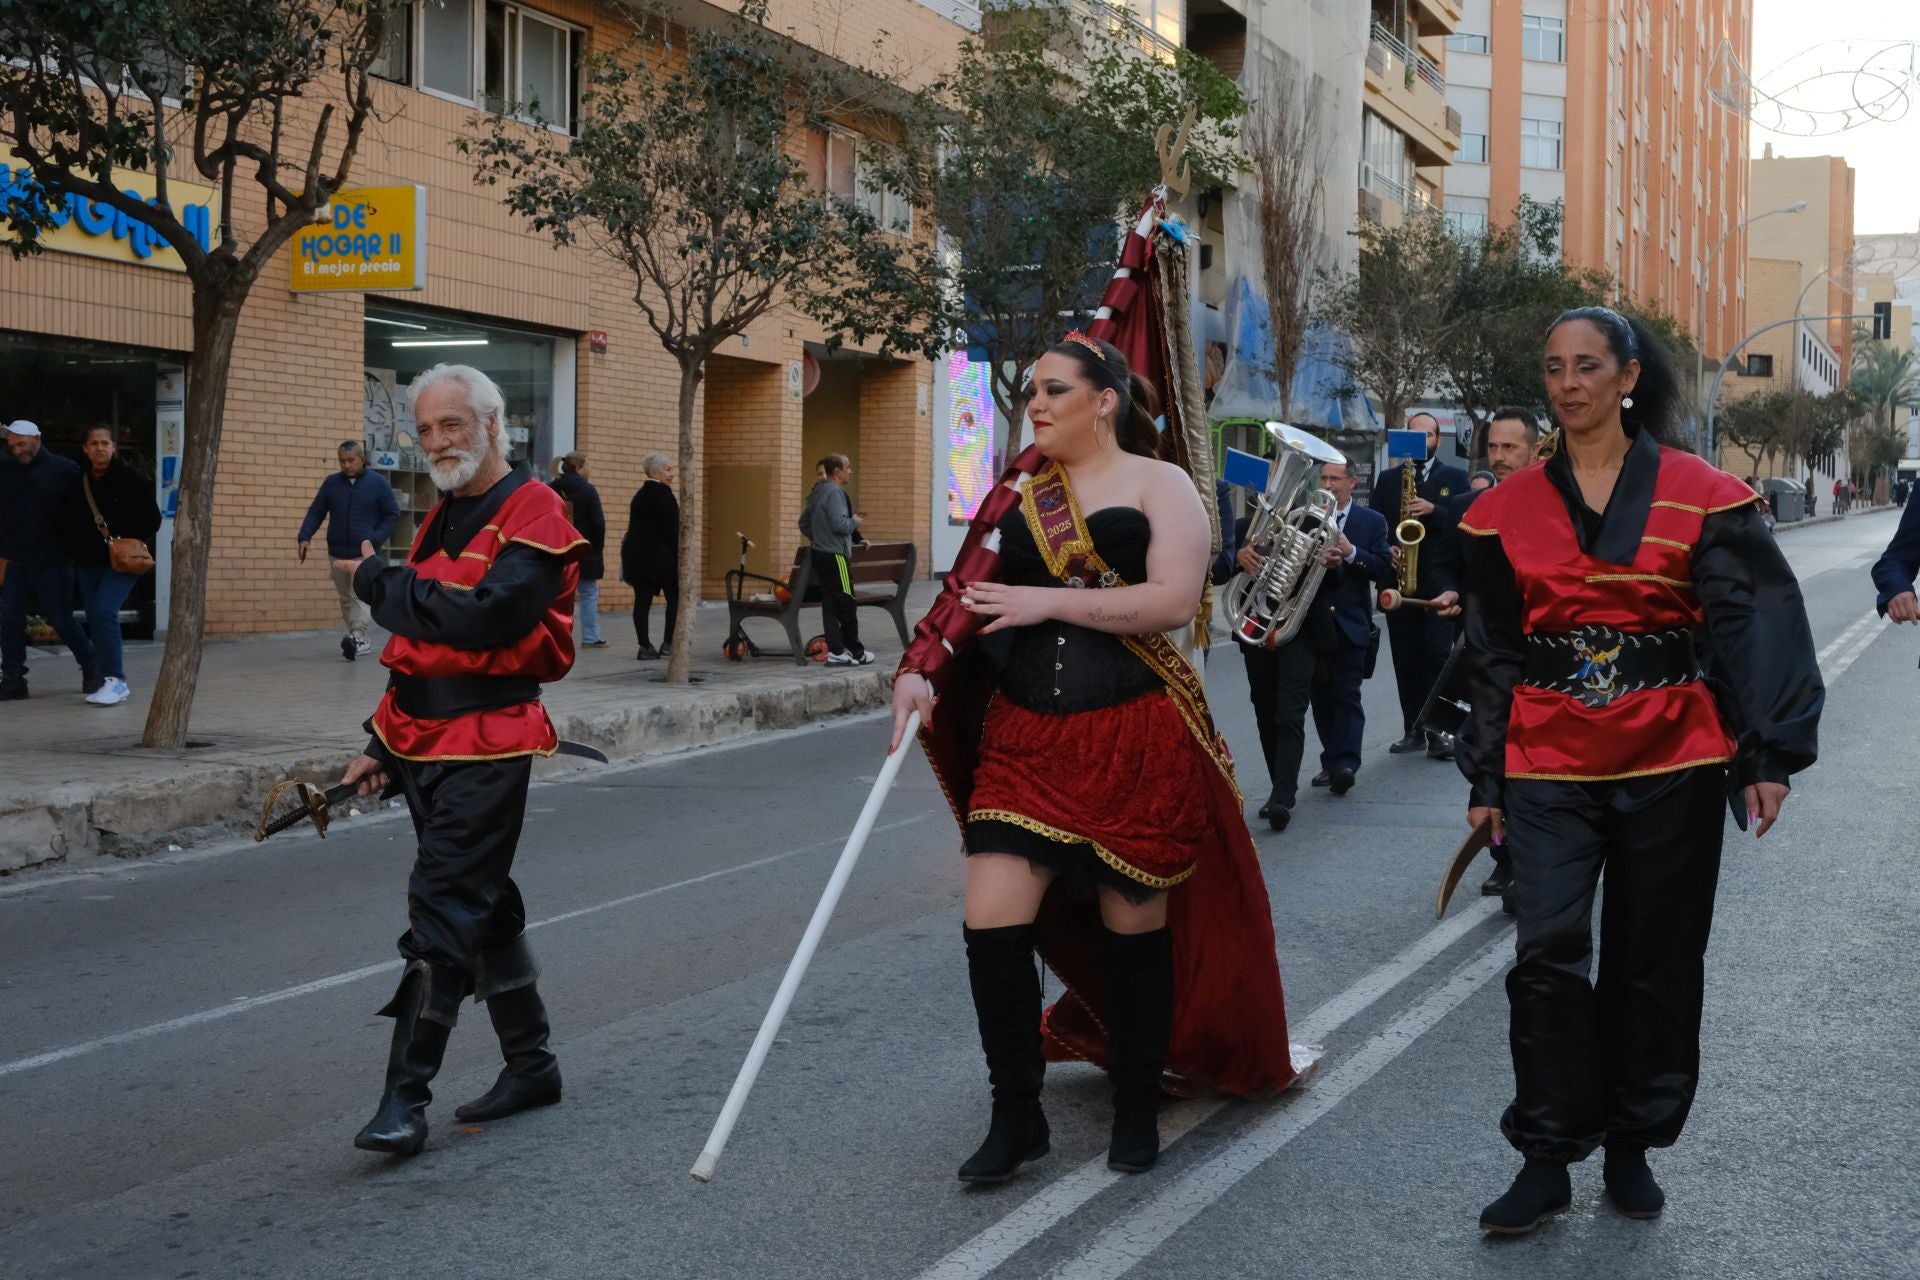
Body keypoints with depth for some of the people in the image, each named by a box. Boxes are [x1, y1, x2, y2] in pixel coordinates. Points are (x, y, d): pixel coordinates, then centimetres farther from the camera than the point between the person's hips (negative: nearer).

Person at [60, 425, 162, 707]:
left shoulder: (131, 480, -7)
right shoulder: (77, 483, 6)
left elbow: (152, 519, -4)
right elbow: (68, 522, 16)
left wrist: (125, 541, -15)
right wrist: (74, 551, 2)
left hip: (122, 560, -5)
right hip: (88, 562, 6)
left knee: (103, 612, -20)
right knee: (96, 619, 8)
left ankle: (116, 680, -16)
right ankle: (108, 681, 17)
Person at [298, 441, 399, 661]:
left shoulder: (378, 483, -1)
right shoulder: (331, 483, 7)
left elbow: (392, 515, 0)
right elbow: (316, 511, 10)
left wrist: (375, 539, -12)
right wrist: (305, 537, -5)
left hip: (364, 553, -5)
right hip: (337, 552, 5)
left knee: (359, 595, -18)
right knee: (346, 599, 8)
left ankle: (358, 638, -29)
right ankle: (359, 642, 16)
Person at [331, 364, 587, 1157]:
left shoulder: (533, 514, -12)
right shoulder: (443, 517, 16)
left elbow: (482, 619, -26)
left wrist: (379, 582, -15)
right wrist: (382, 745, 19)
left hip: (485, 748, -9)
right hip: (424, 746, 9)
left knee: (442, 914, -10)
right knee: (484, 906, 15)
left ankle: (406, 1099, -7)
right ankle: (531, 1065, 27)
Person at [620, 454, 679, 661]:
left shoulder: (641, 494, 17)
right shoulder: (661, 492, -11)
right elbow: (670, 528, -16)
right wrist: (679, 556, -11)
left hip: (636, 554, 8)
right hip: (657, 556, -8)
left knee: (642, 599, 4)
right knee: (675, 596, 3)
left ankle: (645, 647, 3)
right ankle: (668, 643, -1)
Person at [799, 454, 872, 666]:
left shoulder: (817, 493, 15)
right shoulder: (834, 492, -14)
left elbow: (803, 523, 22)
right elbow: (839, 524, -23)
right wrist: (855, 522, -5)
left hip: (820, 554, 9)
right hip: (835, 555, -9)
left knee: (830, 605, 8)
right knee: (846, 604, -1)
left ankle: (836, 651, 7)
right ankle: (856, 652, 6)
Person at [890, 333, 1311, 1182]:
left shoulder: (1158, 485, -2)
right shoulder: (1020, 494, 11)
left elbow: (1174, 600, -16)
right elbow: (970, 592, 8)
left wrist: (1049, 602, -16)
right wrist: (918, 670, -10)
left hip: (1136, 740, -4)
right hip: (1025, 737, 4)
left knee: (1134, 927, 7)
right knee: (992, 922, -7)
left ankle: (1137, 1111, 25)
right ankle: (1017, 1116, 9)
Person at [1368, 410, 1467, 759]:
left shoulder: (1454, 478, 8)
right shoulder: (1387, 479, 14)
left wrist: (1433, 511, -15)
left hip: (1439, 582, -3)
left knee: (1438, 658, -8)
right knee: (1406, 660, 4)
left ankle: (1437, 732, -8)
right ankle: (1413, 730, 10)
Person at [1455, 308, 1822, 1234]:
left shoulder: (1698, 496, -1)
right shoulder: (1509, 508, 4)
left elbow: (1755, 629, -2)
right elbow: (1492, 652, 8)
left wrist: (1766, 758, -9)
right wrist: (1485, 780, 7)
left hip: (1671, 758, -1)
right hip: (1548, 764, 1)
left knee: (1653, 962, 7)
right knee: (1547, 952, -9)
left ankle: (1631, 1147, 23)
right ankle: (1547, 1159, 2)